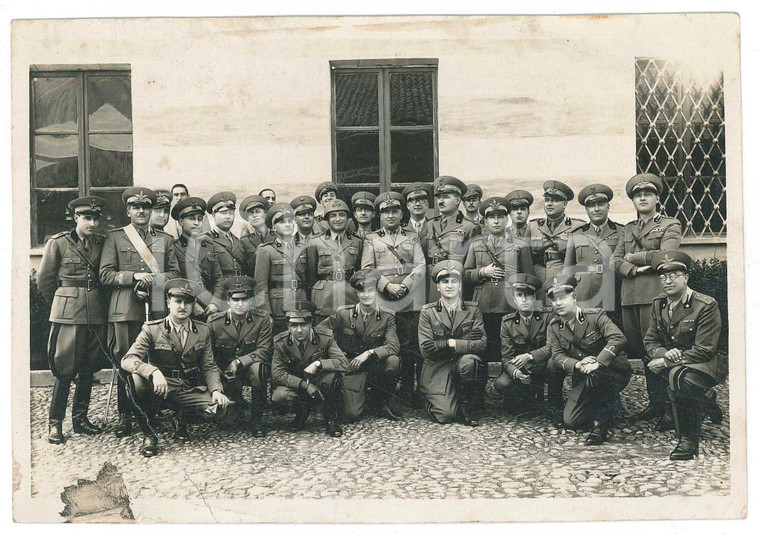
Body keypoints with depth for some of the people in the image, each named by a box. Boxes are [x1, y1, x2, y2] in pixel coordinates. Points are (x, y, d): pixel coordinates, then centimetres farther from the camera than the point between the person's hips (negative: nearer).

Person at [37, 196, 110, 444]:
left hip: (96, 313, 4)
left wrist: (96, 300, 14)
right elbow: (44, 280, 4)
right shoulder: (58, 243, -3)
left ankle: (80, 418, 21)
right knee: (65, 370, -4)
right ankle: (55, 423, 7)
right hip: (68, 314, -4)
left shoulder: (101, 243, 8)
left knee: (88, 368, 9)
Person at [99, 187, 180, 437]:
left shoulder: (165, 239, 17)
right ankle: (125, 416, 11)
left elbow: (175, 273, 11)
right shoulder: (114, 237, 10)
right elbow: (105, 274, 2)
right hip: (125, 310, -2)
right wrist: (133, 276, -12)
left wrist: (153, 280, -7)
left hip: (158, 308, 2)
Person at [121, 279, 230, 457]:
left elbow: (209, 367, 8)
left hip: (190, 390, 3)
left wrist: (216, 390, -12)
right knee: (136, 379, -35)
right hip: (160, 387, -3)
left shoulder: (203, 331, 6)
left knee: (219, 410, -24)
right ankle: (149, 434, -11)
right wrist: (153, 372, -34)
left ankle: (182, 418, 13)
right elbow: (127, 360, -15)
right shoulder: (152, 329, -4)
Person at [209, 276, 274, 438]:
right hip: (224, 373, 2)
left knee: (258, 366, -37)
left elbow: (265, 350, -15)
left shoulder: (262, 318, -9)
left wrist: (239, 362, -27)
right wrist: (222, 373, -18)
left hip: (251, 368, -1)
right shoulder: (214, 322, -6)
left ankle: (257, 419, -21)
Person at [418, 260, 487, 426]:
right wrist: (457, 342, -11)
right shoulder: (427, 312, 2)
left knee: (468, 361, -35)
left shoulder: (473, 310, 5)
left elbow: (481, 344, -7)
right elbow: (426, 348, -8)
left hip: (464, 366, 1)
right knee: (445, 415, -20)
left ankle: (465, 407, -9)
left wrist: (453, 343, -14)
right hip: (438, 370, -1)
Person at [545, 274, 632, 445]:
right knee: (571, 421, -5)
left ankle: (600, 423, -17)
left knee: (594, 375, -38)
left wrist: (597, 363, -37)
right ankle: (606, 405, 22)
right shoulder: (554, 327, -1)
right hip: (584, 378, 5)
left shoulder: (595, 315, -15)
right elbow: (557, 356, -7)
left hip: (614, 372, -5)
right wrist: (577, 365, -28)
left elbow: (618, 338, -27)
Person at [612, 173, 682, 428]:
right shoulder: (628, 229, 23)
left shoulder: (670, 225, 7)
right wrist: (633, 269, -7)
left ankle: (668, 408, -2)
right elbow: (615, 260, 12)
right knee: (640, 351, 6)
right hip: (630, 296, 5)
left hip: (655, 294, -5)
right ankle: (654, 403, 16)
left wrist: (634, 257, 0)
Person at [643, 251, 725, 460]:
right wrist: (664, 354, -17)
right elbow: (650, 341, 7)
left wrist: (666, 362, -21)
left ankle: (689, 440, -13)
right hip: (673, 365, 7)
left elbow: (705, 350, -19)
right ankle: (705, 403, -1)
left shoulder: (706, 306, -14)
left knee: (678, 377, -35)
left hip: (706, 365, -6)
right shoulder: (658, 304, 5)